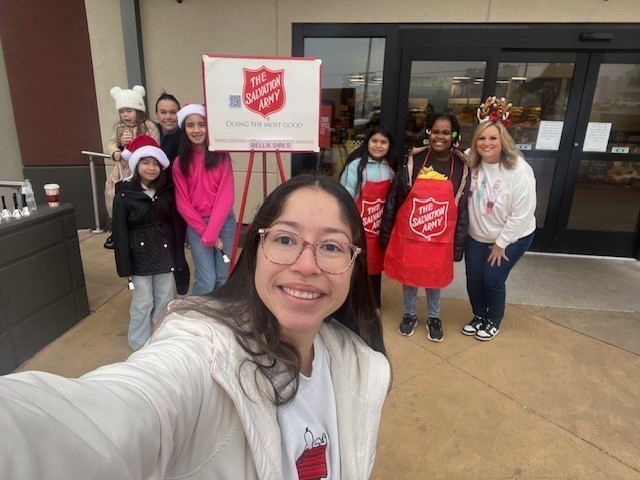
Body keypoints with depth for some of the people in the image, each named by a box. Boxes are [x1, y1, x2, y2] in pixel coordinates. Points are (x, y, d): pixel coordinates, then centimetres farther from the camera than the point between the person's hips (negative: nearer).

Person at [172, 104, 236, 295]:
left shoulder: (221, 156, -1)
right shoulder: (180, 162, 1)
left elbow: (226, 196, -7)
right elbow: (182, 203, -1)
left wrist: (211, 233, -14)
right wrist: (204, 232, -9)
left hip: (224, 222, 0)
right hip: (196, 225, 0)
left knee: (223, 278, 6)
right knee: (206, 281, -4)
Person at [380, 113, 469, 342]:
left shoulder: (461, 167, -5)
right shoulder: (413, 161, -7)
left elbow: (463, 209, -1)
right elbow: (393, 199, -3)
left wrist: (458, 246, -1)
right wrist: (386, 234, -2)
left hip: (440, 240, 0)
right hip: (408, 235, 0)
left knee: (435, 280, 17)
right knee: (408, 277, 16)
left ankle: (434, 318, 40)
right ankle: (409, 315, 40)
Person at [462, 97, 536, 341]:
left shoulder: (519, 170, -24)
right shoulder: (471, 162, -11)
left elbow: (522, 214, -21)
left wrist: (501, 243, -15)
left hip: (513, 237, -4)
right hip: (477, 235, 4)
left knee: (492, 279, -2)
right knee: (473, 278, 8)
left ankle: (493, 321, 27)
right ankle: (479, 316, 35)